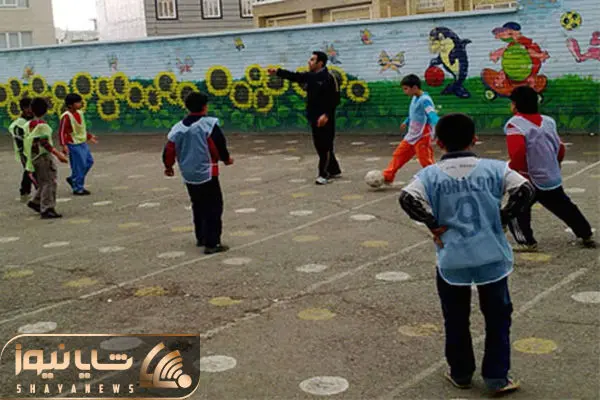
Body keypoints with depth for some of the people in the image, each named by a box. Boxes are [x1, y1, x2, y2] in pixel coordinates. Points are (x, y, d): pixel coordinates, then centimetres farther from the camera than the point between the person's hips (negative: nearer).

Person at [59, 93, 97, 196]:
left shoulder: (79, 113, 8)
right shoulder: (66, 116, -18)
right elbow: (61, 132, -18)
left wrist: (89, 137, 24)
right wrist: (64, 145, -25)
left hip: (83, 143, 9)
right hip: (74, 145, -9)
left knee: (89, 161, 14)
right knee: (79, 166, -4)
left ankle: (73, 179, 28)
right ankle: (78, 189, 8)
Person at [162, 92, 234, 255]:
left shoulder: (178, 128, 3)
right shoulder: (209, 125, -14)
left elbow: (169, 150, 7)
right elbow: (219, 145, -14)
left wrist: (168, 167, 24)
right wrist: (226, 159, 7)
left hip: (188, 176, 6)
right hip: (207, 174, -6)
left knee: (198, 206, 21)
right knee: (213, 207, -1)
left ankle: (201, 238, 32)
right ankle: (212, 243, -4)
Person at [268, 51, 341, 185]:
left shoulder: (329, 78, -12)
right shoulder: (309, 76, 11)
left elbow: (335, 99, -16)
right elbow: (293, 76, 10)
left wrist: (326, 114, -21)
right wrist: (277, 72, 1)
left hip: (325, 119, -8)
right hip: (314, 117, 8)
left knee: (325, 146, -5)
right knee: (320, 146, 13)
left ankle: (323, 174, 1)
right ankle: (334, 171, 26)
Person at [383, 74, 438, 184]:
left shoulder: (425, 100, -20)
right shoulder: (414, 98, 8)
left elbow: (433, 116, -33)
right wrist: (406, 122, 41)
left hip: (422, 137, -9)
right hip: (411, 136, 9)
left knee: (426, 161, -6)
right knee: (398, 154, 13)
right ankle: (387, 177, 23)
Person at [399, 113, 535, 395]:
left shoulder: (431, 174, -5)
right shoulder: (494, 168, -3)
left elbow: (407, 198, -18)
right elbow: (524, 190, -12)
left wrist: (433, 224, -8)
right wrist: (503, 218, -2)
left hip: (452, 260, 0)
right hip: (492, 256, 0)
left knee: (456, 320, 17)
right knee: (497, 318, 15)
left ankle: (461, 374, 30)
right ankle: (497, 377, 18)